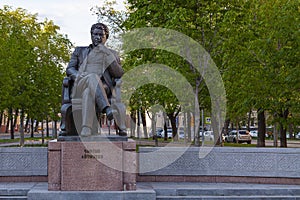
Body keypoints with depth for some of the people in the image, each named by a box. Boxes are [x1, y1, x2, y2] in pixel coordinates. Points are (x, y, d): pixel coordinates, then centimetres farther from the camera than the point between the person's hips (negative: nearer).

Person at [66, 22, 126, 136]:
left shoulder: (112, 54, 27)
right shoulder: (80, 51, 30)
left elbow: (120, 75, 11)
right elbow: (69, 69, 17)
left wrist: (107, 54, 0)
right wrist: (80, 76, -8)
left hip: (103, 88, 0)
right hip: (80, 86, 0)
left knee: (88, 92, -41)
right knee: (92, 77, -40)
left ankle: (86, 130, -59)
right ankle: (107, 109, -59)